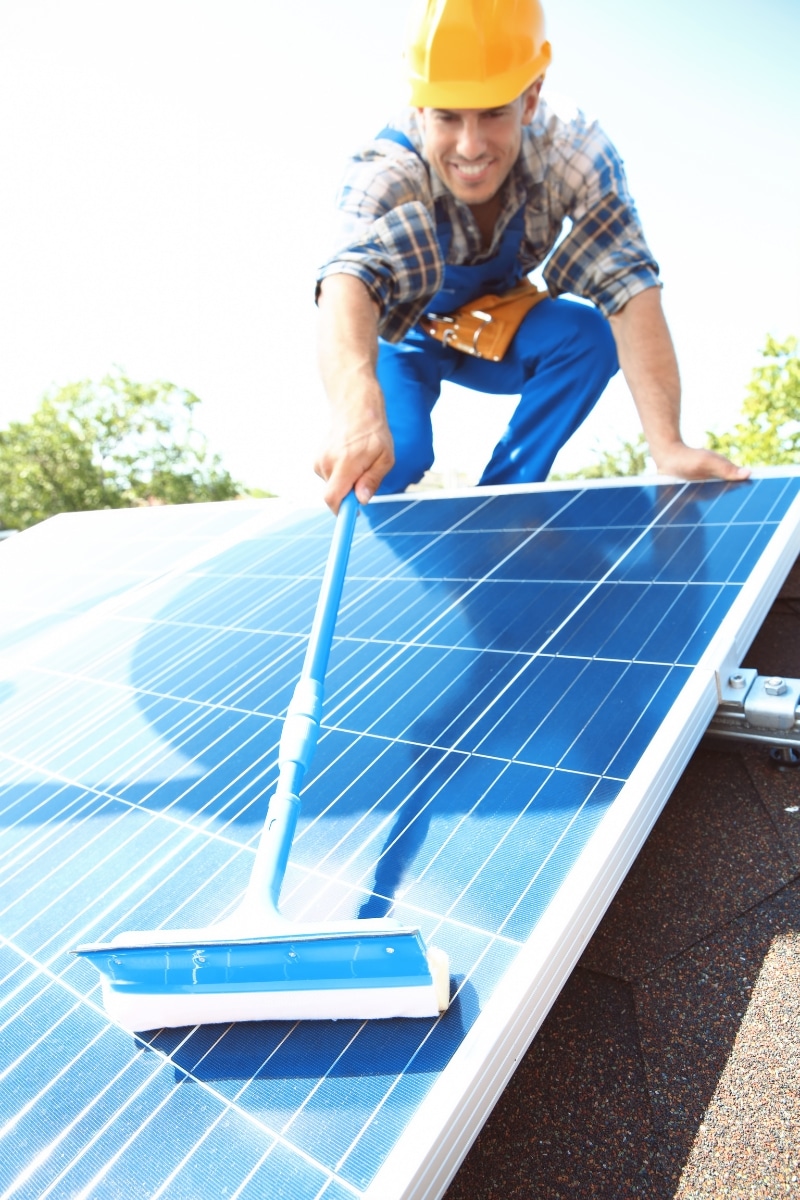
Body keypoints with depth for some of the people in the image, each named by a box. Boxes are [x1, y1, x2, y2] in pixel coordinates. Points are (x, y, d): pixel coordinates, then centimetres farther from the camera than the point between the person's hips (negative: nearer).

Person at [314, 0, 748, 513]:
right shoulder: (385, 173, -32)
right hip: (406, 338, -2)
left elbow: (628, 285, -35)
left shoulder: (576, 154, -26)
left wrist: (667, 445, -49)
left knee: (589, 334, -27)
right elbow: (349, 277, -51)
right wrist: (356, 407, -74)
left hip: (498, 333, 3)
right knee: (390, 455, -30)